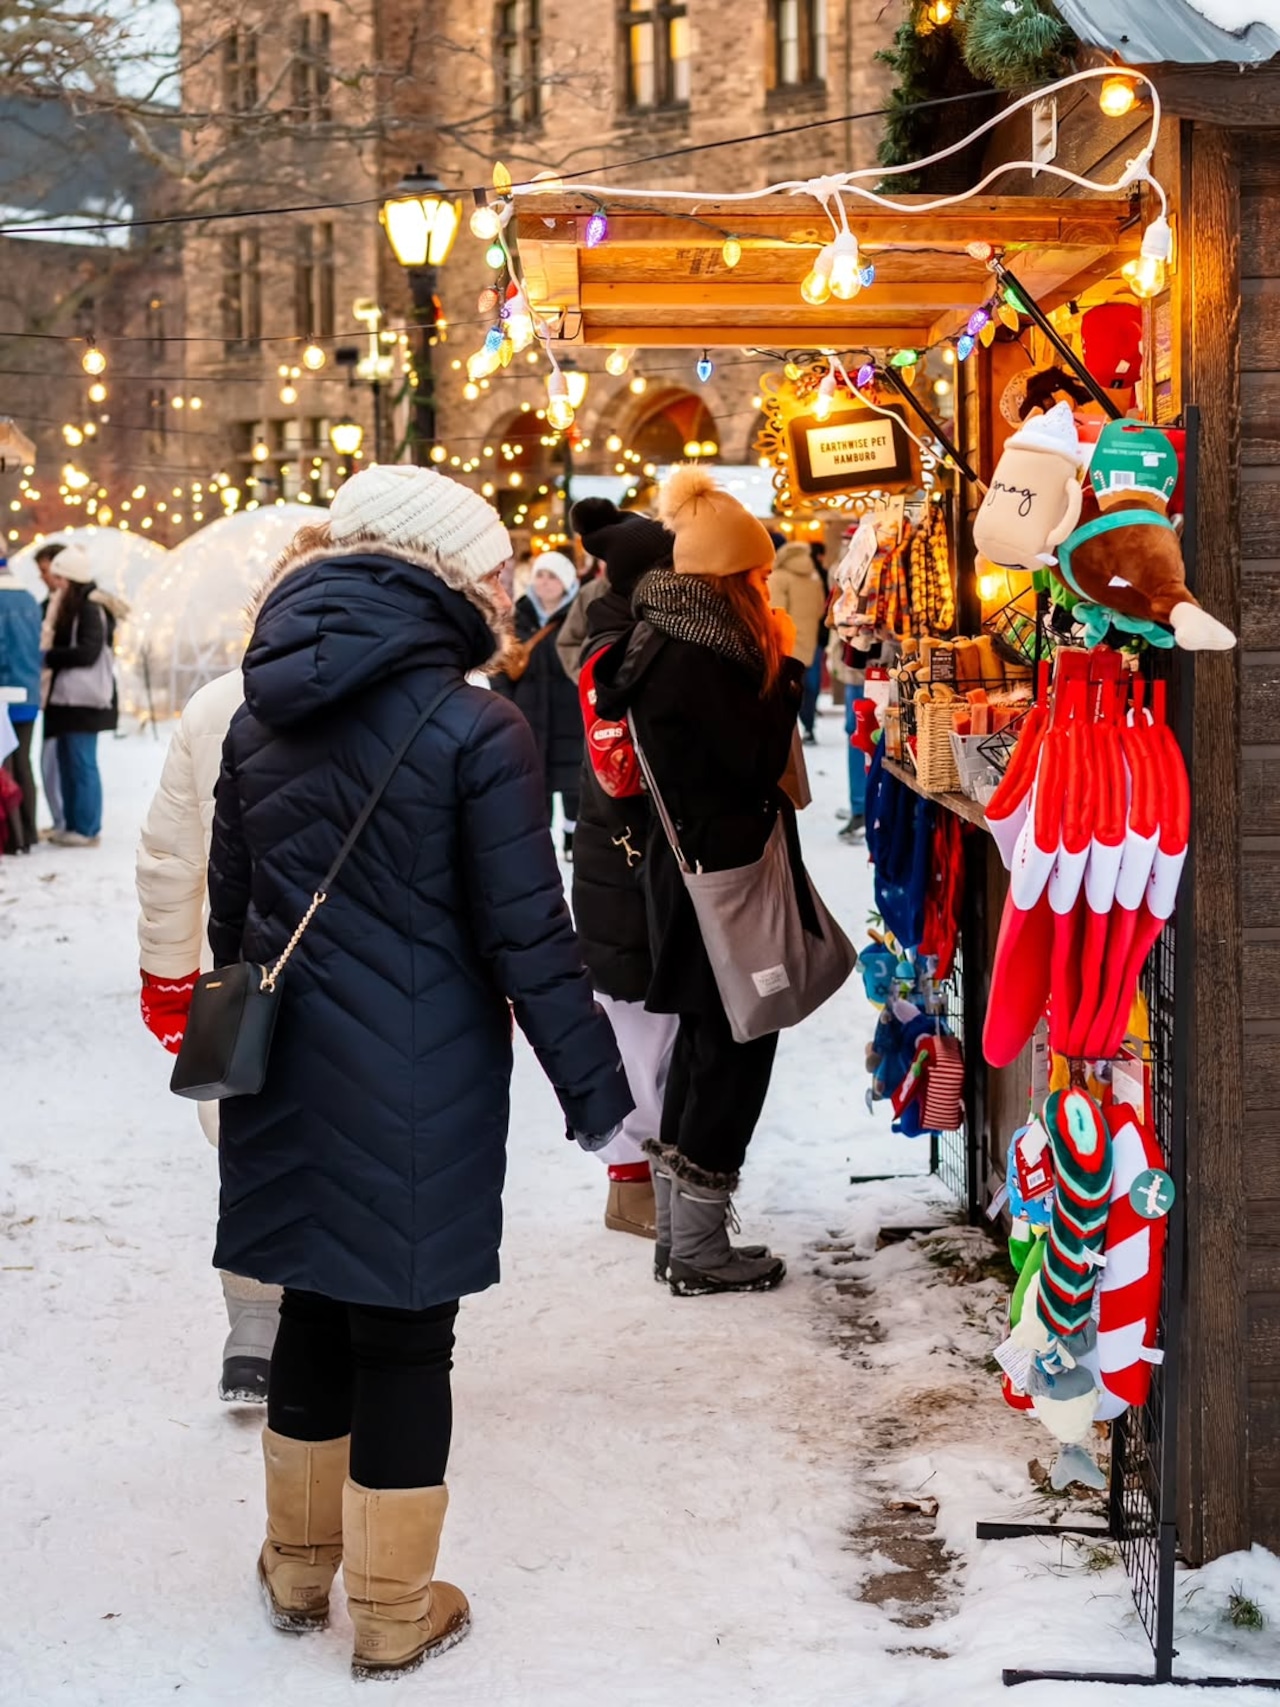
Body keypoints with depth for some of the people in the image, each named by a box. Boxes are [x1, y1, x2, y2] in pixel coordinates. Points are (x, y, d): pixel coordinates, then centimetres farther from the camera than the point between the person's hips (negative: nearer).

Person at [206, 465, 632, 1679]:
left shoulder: (260, 720, 3)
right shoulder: (476, 730, -15)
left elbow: (229, 910, 11)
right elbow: (527, 939, -14)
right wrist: (595, 1090, -6)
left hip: (290, 1079, 5)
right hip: (420, 1091, -5)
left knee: (312, 1314, 19)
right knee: (404, 1337, 6)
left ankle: (299, 1568, 34)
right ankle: (392, 1614, 18)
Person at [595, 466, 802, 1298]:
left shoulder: (668, 643, 11)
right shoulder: (695, 658, -19)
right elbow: (757, 761, -17)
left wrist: (770, 666, 7)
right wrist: (783, 664, -8)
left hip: (688, 863, 10)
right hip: (720, 874, -10)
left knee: (709, 1040, 18)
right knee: (735, 1046, -2)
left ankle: (685, 1228, 26)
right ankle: (700, 1252, 5)